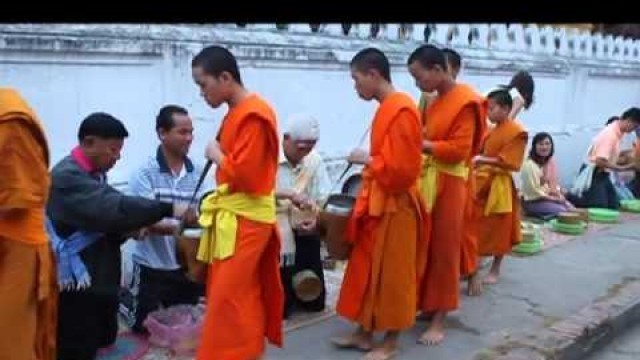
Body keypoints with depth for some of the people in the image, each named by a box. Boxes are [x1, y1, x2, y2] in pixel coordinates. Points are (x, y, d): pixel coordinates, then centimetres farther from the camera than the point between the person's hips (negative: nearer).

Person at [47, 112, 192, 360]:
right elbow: (113, 208, -28)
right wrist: (168, 209, -26)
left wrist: (129, 230, 1)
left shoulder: (95, 175, 15)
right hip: (78, 288, -10)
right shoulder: (67, 176, -17)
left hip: (101, 283, 10)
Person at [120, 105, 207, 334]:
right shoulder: (145, 174, -14)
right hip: (152, 266, -4)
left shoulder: (198, 173, -4)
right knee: (145, 325, 13)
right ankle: (124, 297, 40)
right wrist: (176, 228, -34)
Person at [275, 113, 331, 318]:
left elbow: (324, 198, 2)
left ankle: (295, 289, 41)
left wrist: (315, 219, -17)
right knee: (280, 307, -2)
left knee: (315, 302, 10)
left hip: (305, 231, 4)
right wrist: (289, 194, -32)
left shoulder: (315, 160, 2)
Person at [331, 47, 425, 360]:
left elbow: (402, 169, -24)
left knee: (392, 274, 4)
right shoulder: (386, 108, 9)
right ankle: (364, 333, 29)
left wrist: (366, 159, -13)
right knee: (367, 270, 16)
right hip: (377, 203, 9)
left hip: (394, 207, -9)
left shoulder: (401, 110, -20)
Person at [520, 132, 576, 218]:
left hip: (551, 198, 7)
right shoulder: (529, 164, -18)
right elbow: (534, 191, -18)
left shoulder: (551, 162, 7)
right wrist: (555, 198, -14)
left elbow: (555, 185, 14)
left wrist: (560, 196, -6)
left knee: (572, 209, -13)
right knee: (563, 211, -24)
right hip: (533, 202, -7)